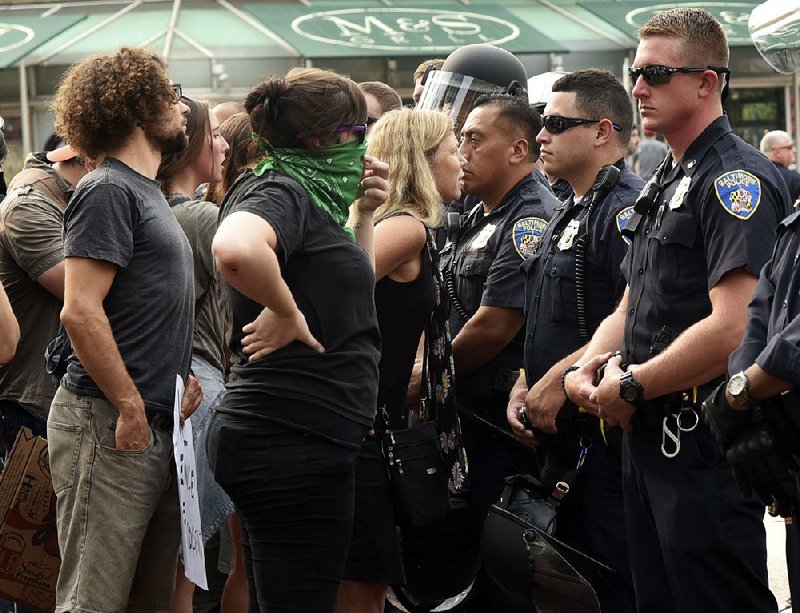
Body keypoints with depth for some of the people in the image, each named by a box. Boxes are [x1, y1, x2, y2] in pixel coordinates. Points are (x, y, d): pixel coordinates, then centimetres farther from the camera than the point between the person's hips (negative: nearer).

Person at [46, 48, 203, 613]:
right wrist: (130, 406, -16)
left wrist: (180, 375, 10)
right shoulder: (108, 191, -9)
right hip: (109, 424, -9)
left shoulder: (147, 194, 20)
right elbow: (80, 312, -19)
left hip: (156, 428, 9)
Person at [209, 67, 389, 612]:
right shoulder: (280, 193, -13)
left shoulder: (306, 195, 15)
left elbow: (353, 284, 30)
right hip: (292, 440, -10)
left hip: (298, 440, 10)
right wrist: (284, 311, -22)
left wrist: (363, 213, 16)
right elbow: (235, 249, -37)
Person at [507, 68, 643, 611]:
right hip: (564, 436, 10)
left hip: (608, 436, -10)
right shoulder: (569, 214, 19)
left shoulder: (627, 209, -14)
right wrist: (525, 385, 9)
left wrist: (559, 380, -22)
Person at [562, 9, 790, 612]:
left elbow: (731, 327, -24)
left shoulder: (737, 178, -14)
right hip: (645, 435, 10)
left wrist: (632, 388, -15)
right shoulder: (663, 183, 17)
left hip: (704, 446, -10)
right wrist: (588, 366, 2)